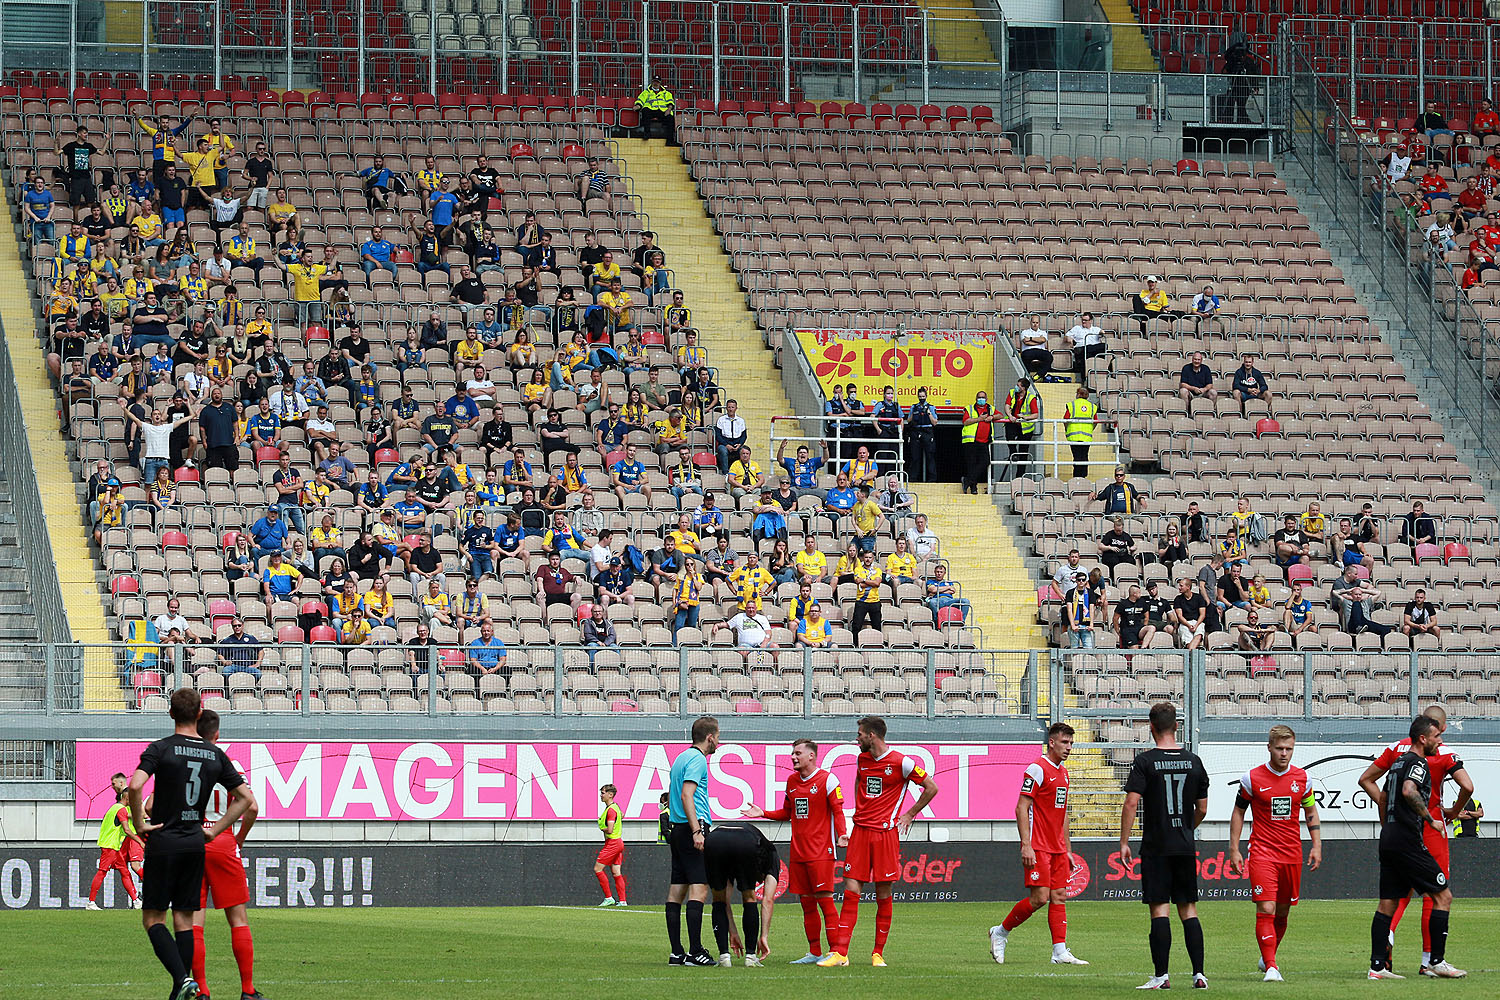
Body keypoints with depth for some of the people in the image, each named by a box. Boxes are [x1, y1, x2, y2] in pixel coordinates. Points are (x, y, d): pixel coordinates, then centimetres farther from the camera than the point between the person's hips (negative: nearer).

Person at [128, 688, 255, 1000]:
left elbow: (135, 786, -23)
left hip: (163, 843, -4)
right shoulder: (215, 755, 6)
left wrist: (139, 822, -10)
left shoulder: (161, 749, -8)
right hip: (195, 844, 4)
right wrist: (215, 830, 11)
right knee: (184, 919, 9)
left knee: (153, 919, 1)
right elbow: (246, 798, 8)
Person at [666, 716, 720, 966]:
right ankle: (695, 952, -17)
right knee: (699, 889, -12)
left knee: (677, 890, 6)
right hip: (692, 828, -10)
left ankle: (676, 952, 6)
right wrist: (697, 831, -23)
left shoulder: (680, 758, 19)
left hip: (677, 830, 10)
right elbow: (686, 795, -19)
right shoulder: (697, 759, -9)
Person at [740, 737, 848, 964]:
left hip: (821, 852, -7)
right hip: (797, 852, 7)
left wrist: (841, 834, -24)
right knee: (806, 903, 8)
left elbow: (838, 811, -8)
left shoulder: (827, 779, -6)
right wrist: (763, 814, 10)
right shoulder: (791, 781, 14)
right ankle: (814, 953, 14)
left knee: (824, 899, -10)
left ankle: (835, 952, -9)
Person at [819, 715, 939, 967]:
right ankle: (839, 953, -7)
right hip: (860, 831, 5)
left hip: (886, 831, -5)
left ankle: (878, 953, 10)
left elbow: (931, 788, 0)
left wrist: (909, 815, 1)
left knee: (883, 894, 1)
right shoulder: (862, 759, 11)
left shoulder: (901, 763, -8)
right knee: (851, 891, -3)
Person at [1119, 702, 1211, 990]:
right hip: (1185, 847, 4)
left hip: (1155, 847, -4)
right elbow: (1202, 809, 10)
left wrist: (1124, 842, -7)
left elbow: (1131, 803, -13)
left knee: (1159, 909, -3)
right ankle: (1199, 974, 3)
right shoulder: (1193, 761, 5)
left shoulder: (1145, 761, -7)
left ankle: (1161, 975, -7)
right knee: (1188, 909, 8)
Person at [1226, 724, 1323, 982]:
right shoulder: (1252, 778, -3)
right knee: (1266, 910, -15)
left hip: (1292, 854, 3)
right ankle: (1271, 968, -17)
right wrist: (1234, 850, 2)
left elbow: (1311, 811, 17)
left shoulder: (1301, 777, 5)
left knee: (1282, 912, 10)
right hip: (1262, 852, -3)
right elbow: (1238, 812, 6)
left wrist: (1316, 845, 10)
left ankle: (1268, 957, 31)